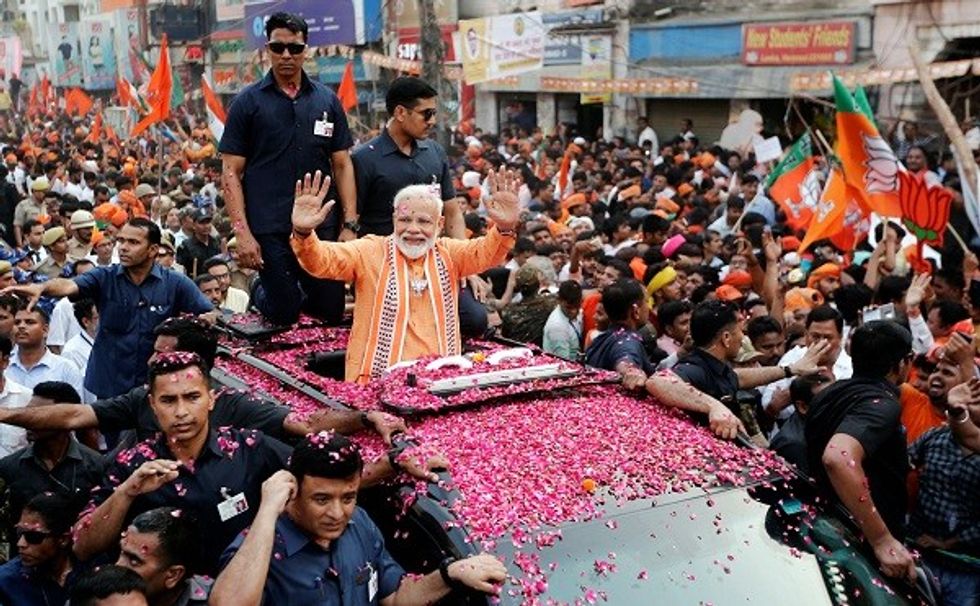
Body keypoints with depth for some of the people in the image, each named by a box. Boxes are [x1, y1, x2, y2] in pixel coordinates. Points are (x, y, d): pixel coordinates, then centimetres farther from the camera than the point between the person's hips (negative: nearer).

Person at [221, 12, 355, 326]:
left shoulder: (327, 100, 8)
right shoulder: (248, 102, 1)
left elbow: (342, 165, 9)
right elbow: (231, 172, -1)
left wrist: (350, 225, 1)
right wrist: (242, 232, -11)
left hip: (321, 226, 3)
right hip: (269, 229, -2)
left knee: (332, 312, 6)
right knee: (284, 317, 3)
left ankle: (298, 290, 37)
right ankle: (259, 291, 35)